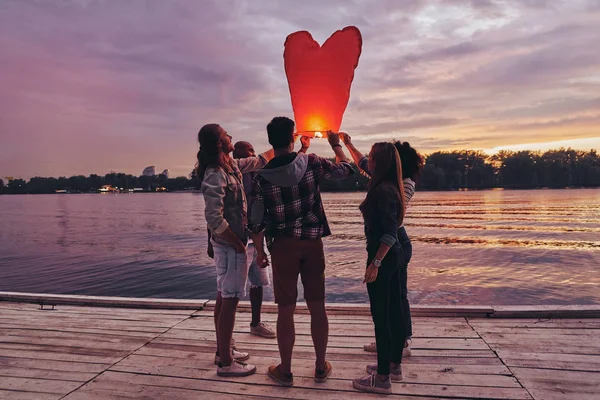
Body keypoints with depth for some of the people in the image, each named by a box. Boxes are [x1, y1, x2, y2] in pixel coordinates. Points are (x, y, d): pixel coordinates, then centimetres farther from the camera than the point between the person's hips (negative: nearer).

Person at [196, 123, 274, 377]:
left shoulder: (231, 166, 7)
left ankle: (223, 351, 31)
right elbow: (214, 218, -25)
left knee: (224, 297, 16)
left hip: (228, 244, 10)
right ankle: (225, 362, 10)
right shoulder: (215, 175, -20)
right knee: (230, 300, -2)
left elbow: (260, 161, 21)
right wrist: (238, 244, -17)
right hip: (229, 245, -10)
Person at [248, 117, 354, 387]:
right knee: (317, 307, 11)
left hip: (283, 246, -1)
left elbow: (257, 221, -5)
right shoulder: (311, 163, -6)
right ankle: (321, 367, 25)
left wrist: (260, 251, 8)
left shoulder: (262, 177, -8)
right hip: (313, 243, 1)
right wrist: (336, 144, 26)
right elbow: (345, 169, 10)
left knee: (285, 310, 8)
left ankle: (285, 371, 21)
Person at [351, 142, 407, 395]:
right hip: (393, 255, 11)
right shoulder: (387, 187, 9)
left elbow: (389, 233, -24)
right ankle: (394, 366, 31)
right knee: (393, 311, 17)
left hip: (383, 256, -11)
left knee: (380, 316, -3)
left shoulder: (384, 190, -20)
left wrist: (375, 263, -25)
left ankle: (382, 379, 8)